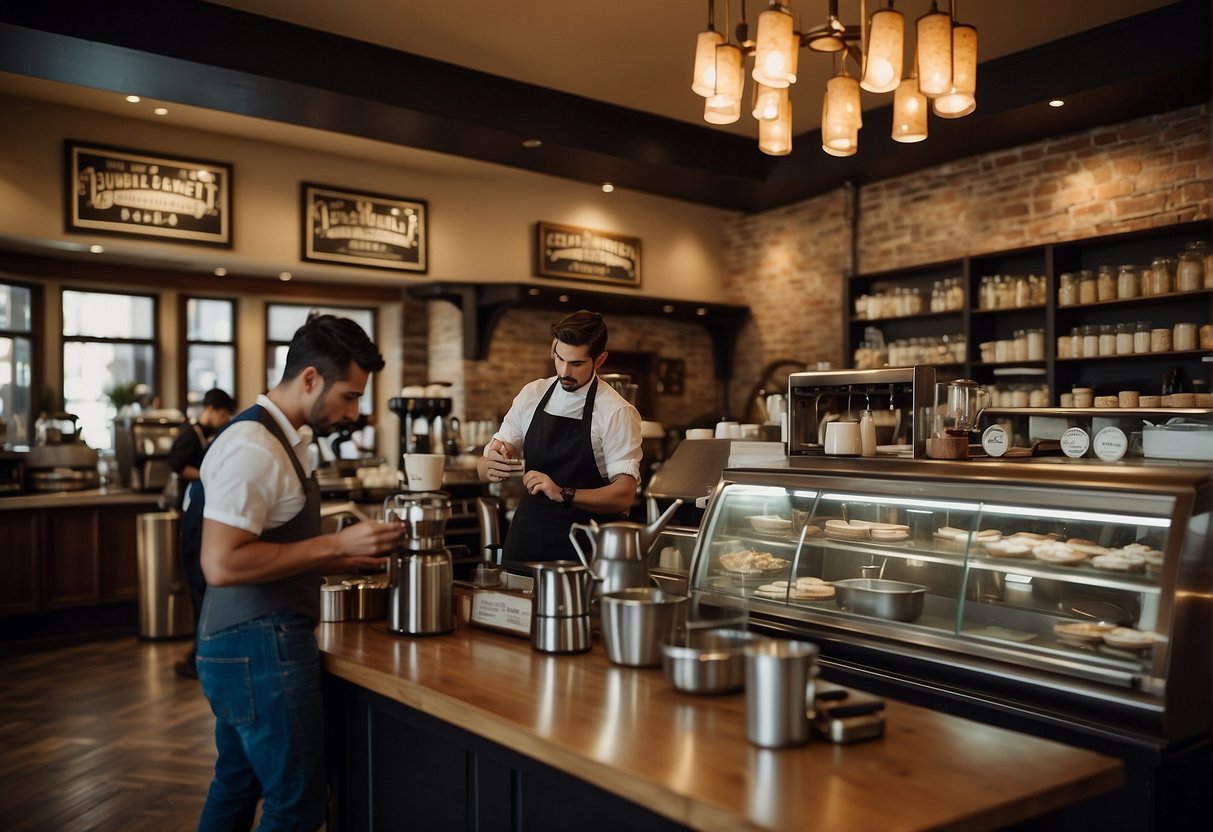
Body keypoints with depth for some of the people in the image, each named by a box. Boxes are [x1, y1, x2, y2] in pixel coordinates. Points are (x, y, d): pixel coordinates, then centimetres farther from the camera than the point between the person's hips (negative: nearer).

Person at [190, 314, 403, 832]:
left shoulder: (280, 438, 11)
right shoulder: (253, 447, -20)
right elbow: (221, 564, -27)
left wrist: (344, 560, 11)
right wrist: (336, 544, -22)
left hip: (244, 643, 10)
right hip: (261, 648, -10)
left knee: (236, 788, 20)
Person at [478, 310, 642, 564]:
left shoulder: (617, 413, -13)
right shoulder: (531, 395, 1)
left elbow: (623, 495, -18)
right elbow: (484, 469, 4)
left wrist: (562, 493, -31)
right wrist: (490, 467, -20)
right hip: (525, 538, 4)